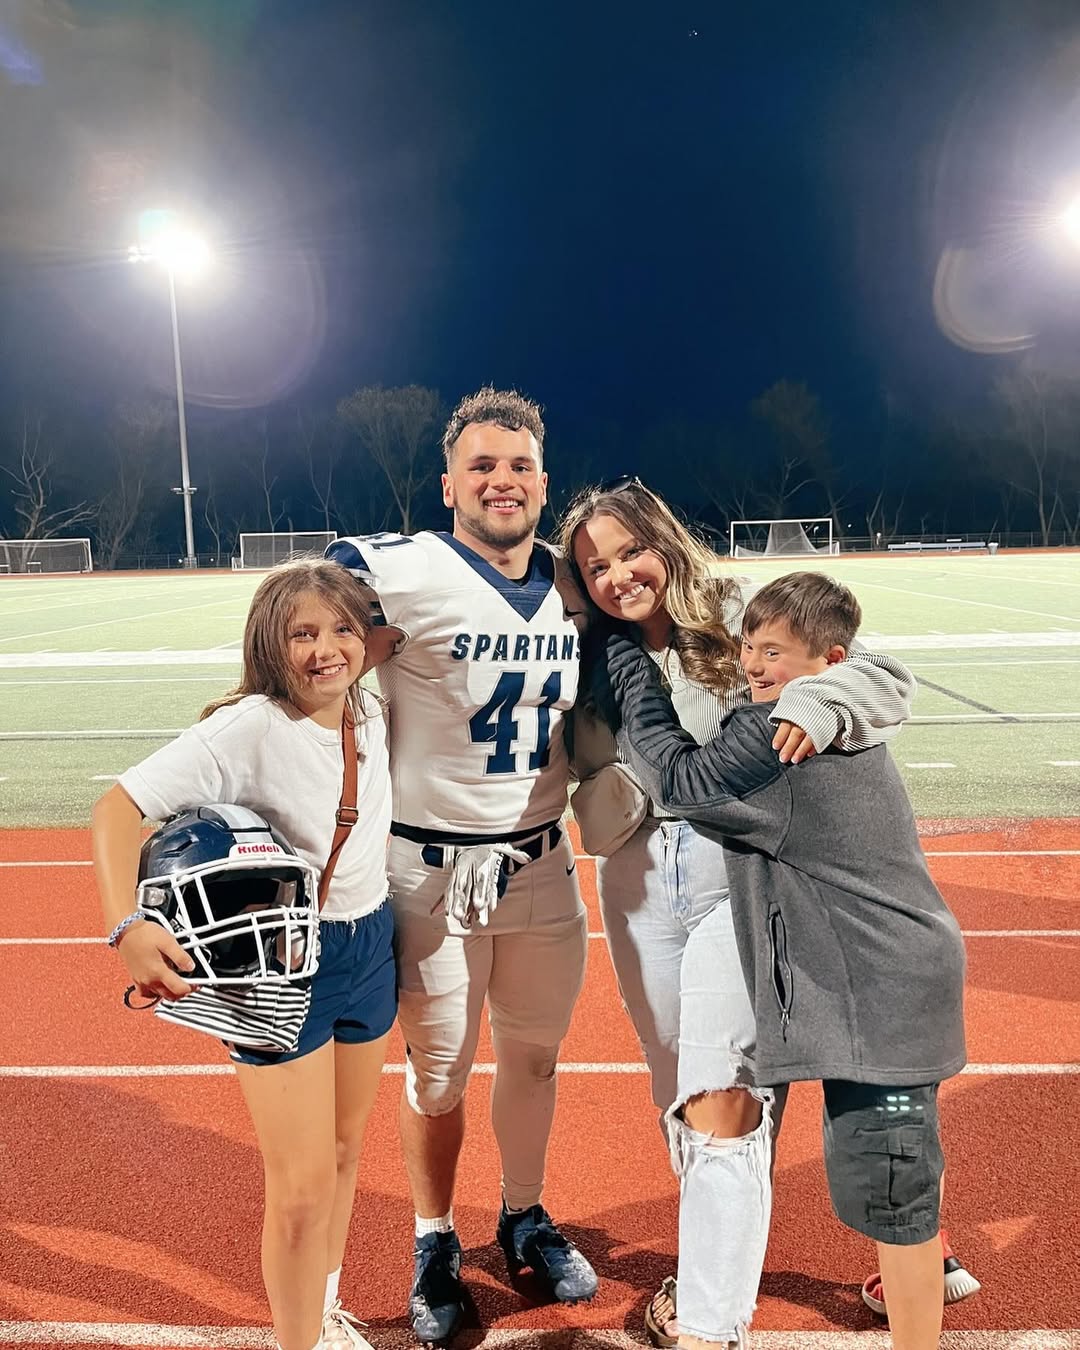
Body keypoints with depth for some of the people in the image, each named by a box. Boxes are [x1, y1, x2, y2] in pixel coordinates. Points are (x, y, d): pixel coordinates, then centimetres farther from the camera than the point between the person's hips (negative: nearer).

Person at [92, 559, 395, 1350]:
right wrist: (127, 926, -37)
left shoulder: (373, 713, -4)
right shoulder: (251, 728, -23)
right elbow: (121, 806, -25)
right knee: (304, 1187, 0)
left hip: (370, 946, 6)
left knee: (345, 1149, 22)